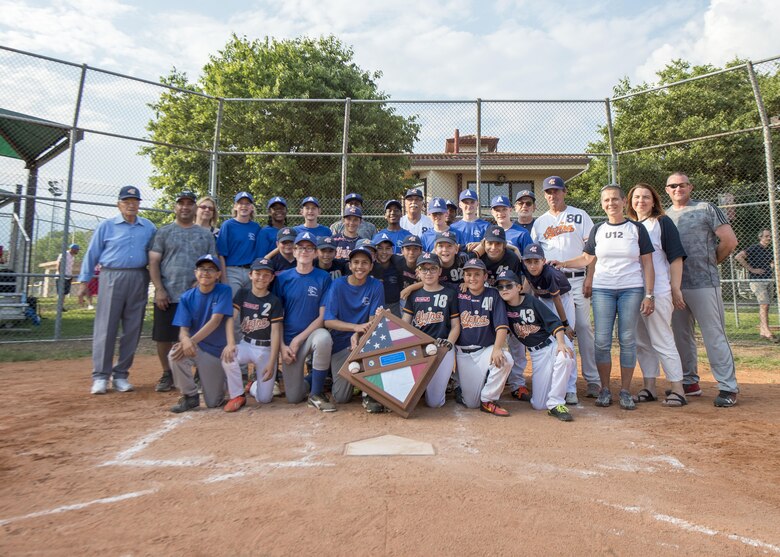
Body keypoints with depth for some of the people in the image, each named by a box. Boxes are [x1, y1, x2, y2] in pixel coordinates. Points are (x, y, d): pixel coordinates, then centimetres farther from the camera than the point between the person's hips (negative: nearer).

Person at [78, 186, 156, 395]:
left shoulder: (149, 228, 12)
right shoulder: (106, 225, 7)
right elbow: (92, 254, 7)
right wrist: (84, 281, 4)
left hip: (139, 280, 2)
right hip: (112, 278, -2)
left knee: (132, 330, 4)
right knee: (105, 328, -3)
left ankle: (121, 375, 13)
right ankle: (100, 376, 5)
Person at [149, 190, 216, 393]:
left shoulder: (206, 234, 12)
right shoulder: (164, 232, 8)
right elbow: (153, 262, 2)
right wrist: (159, 290, -9)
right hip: (167, 296, 0)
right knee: (164, 337, 4)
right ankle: (167, 375, 20)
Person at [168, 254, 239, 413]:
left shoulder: (224, 291, -9)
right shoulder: (187, 297, -2)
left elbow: (215, 321, -19)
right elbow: (183, 329, -9)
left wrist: (192, 340, -33)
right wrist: (185, 340, -35)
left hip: (218, 351, -2)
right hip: (195, 348, 2)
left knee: (213, 403, -4)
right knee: (175, 355, -32)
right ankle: (190, 396, -7)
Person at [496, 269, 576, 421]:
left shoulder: (531, 302, -12)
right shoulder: (504, 307, -3)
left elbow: (554, 322, -16)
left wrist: (561, 343, -29)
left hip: (553, 342, -3)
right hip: (536, 353, 3)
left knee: (564, 357, -42)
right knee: (538, 405, -4)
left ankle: (555, 404, -25)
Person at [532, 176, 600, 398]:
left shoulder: (580, 216, 7)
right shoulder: (539, 222, 15)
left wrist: (589, 278, -8)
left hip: (577, 279, -2)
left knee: (583, 327, -3)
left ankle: (593, 379, 4)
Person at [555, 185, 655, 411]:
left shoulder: (636, 229, 4)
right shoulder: (598, 230, 9)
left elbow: (647, 264, 2)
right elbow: (586, 258, 8)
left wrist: (649, 295, -4)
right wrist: (562, 264, -7)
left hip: (631, 290, -1)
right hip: (602, 290, 1)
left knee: (627, 340, 1)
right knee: (602, 340, -1)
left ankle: (625, 391, 11)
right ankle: (605, 389, 10)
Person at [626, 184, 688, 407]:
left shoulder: (662, 223, 0)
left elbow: (675, 257, -5)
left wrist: (675, 289, -11)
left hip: (658, 292, -6)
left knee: (662, 341, -4)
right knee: (642, 343, 9)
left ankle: (677, 390, 5)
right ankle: (649, 388, 17)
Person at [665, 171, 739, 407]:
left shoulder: (706, 209, 2)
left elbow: (729, 241, -1)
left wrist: (712, 262, 7)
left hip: (703, 283, -5)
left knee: (714, 336, -4)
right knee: (681, 336, 11)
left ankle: (728, 387, 4)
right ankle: (689, 382, 23)